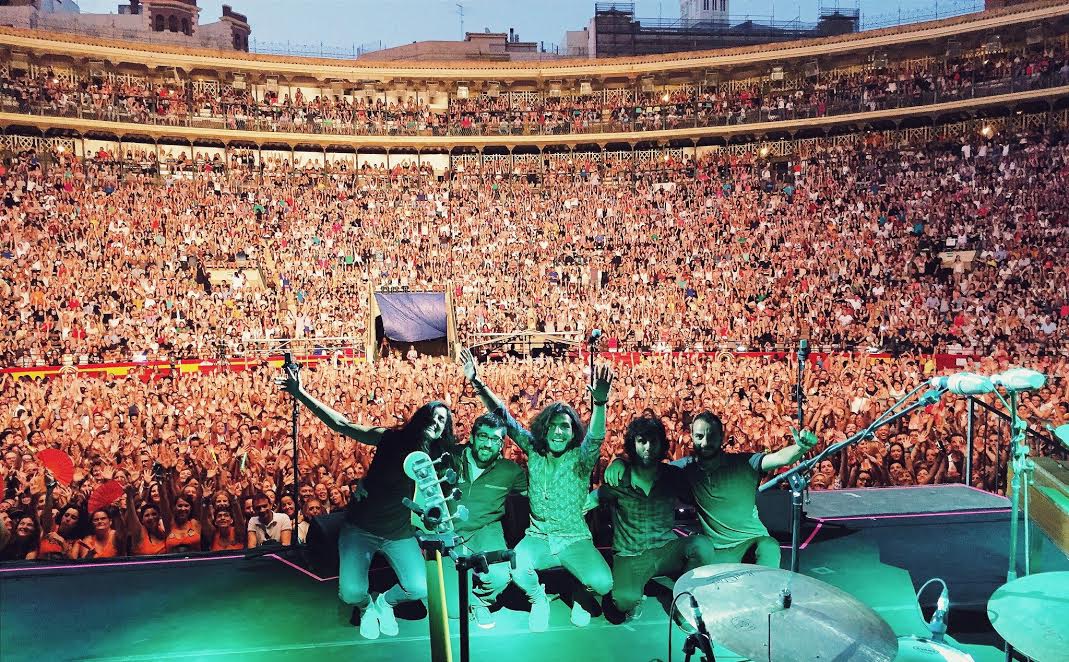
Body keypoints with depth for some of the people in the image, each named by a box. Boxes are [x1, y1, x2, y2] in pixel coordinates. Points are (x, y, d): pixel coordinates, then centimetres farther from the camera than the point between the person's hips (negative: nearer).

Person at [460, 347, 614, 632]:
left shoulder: (580, 458, -6)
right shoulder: (534, 451, 2)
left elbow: (596, 437, -27)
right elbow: (505, 418, 1)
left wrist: (600, 402, -47)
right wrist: (477, 383, -9)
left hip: (575, 540, -1)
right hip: (538, 537, 2)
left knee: (602, 583, -25)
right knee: (516, 568, -30)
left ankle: (582, 596, 14)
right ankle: (539, 599, 5)